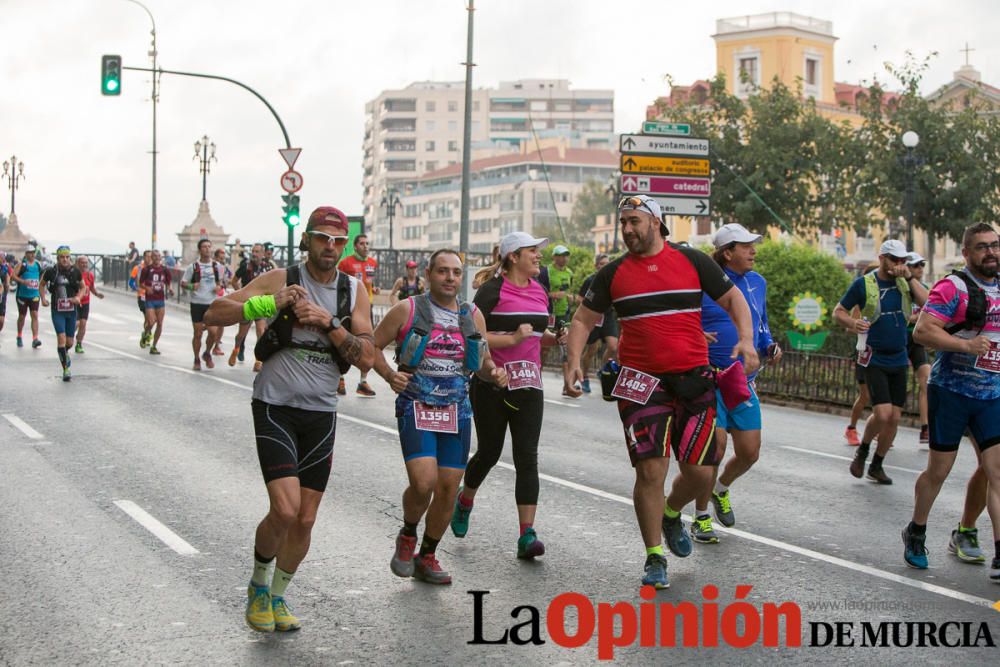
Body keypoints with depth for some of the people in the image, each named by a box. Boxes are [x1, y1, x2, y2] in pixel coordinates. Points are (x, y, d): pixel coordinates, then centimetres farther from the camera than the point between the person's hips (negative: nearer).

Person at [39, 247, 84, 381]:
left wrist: (78, 297, -7)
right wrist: (43, 298, -3)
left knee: (69, 342, 8)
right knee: (61, 337, -16)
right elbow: (41, 285, 11)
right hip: (57, 311, -2)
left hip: (71, 310, 2)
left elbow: (82, 287, 11)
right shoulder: (51, 271, -6)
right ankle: (66, 369, -9)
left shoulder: (75, 271, -4)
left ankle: (64, 352, 45)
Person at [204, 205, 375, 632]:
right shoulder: (280, 280, -5)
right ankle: (258, 587, 11)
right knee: (285, 510, -17)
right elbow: (214, 314, -10)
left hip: (321, 414, 4)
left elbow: (366, 358, -4)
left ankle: (277, 597, 29)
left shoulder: (354, 291, 4)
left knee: (305, 520, 7)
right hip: (276, 408, -4)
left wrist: (328, 323, -16)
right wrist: (267, 304, -23)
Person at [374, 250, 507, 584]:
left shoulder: (473, 315, 8)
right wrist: (389, 374, -15)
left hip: (457, 411, 4)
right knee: (424, 482, -19)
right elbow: (372, 346, 2)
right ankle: (407, 535, 13)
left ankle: (427, 557, 24)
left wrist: (493, 373, -5)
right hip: (416, 408, -4)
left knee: (448, 488, 4)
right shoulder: (407, 310, -4)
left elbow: (483, 362, 17)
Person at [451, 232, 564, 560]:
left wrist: (557, 338, 3)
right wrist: (512, 339, -22)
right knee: (490, 452, 9)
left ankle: (527, 535, -9)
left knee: (527, 457, -6)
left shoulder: (539, 291, 11)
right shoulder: (493, 291, -9)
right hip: (492, 384, -4)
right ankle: (464, 500, 40)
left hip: (528, 384, 5)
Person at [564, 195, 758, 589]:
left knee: (700, 473, 1)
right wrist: (574, 360, -5)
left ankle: (671, 515, 35)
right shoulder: (613, 273, 6)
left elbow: (733, 298, 9)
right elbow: (583, 320, 12)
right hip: (641, 383, -1)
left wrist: (746, 339, -8)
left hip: (693, 379, 1)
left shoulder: (692, 261, 4)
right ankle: (654, 559, 9)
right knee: (650, 471, -7)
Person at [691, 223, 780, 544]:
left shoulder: (757, 283, 10)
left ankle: (721, 491, 37)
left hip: (744, 381, 6)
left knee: (749, 452, 4)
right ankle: (701, 518, 8)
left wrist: (770, 346, 3)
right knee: (715, 447, -12)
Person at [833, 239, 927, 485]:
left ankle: (876, 466, 21)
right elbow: (838, 312, -1)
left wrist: (909, 277, -14)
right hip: (874, 360, -5)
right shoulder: (863, 284, -5)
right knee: (882, 414, -17)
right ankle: (863, 450, 10)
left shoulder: (905, 283, 6)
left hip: (899, 360, 5)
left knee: (894, 418, 5)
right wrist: (852, 322, -21)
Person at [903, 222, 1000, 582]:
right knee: (938, 470, 5)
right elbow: (922, 330, -19)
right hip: (951, 391, -5)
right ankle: (915, 534, 27)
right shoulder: (953, 287, -10)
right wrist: (965, 345, -26)